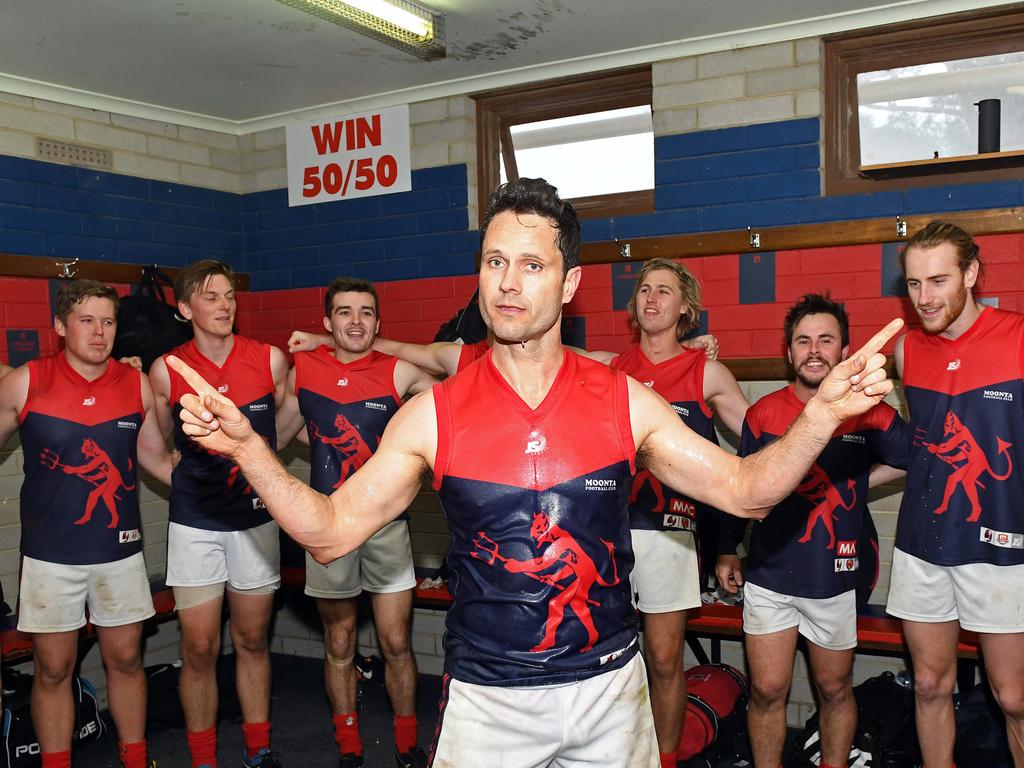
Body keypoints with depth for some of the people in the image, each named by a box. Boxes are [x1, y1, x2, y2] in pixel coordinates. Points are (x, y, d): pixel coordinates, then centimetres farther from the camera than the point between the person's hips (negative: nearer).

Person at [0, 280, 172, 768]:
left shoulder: (137, 385, -1)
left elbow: (156, 459, 10)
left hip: (120, 550, 2)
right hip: (51, 555, -2)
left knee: (125, 659, 13)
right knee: (53, 669, 8)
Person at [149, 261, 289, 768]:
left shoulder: (271, 360, -4)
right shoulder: (165, 372, -5)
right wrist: (191, 478, 10)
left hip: (256, 518, 1)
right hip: (195, 522, -1)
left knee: (252, 642, 11)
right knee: (199, 650, 2)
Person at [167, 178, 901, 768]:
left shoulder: (623, 401, -5)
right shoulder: (434, 415, -7)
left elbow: (744, 489, -2)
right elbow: (331, 531, -6)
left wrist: (823, 412, -17)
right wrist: (245, 444, -19)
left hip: (609, 690, 1)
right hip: (486, 699, -1)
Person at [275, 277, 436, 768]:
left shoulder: (398, 372, -5)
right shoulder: (302, 371, 2)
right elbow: (275, 437, 15)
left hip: (386, 525, -1)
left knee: (396, 644, 3)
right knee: (339, 644, 13)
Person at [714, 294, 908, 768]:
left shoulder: (871, 415, -6)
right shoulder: (763, 414, -1)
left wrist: (860, 479, -4)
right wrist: (727, 550, 10)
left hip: (835, 581, 0)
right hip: (769, 575, 0)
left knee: (835, 690, 15)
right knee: (767, 691, 4)